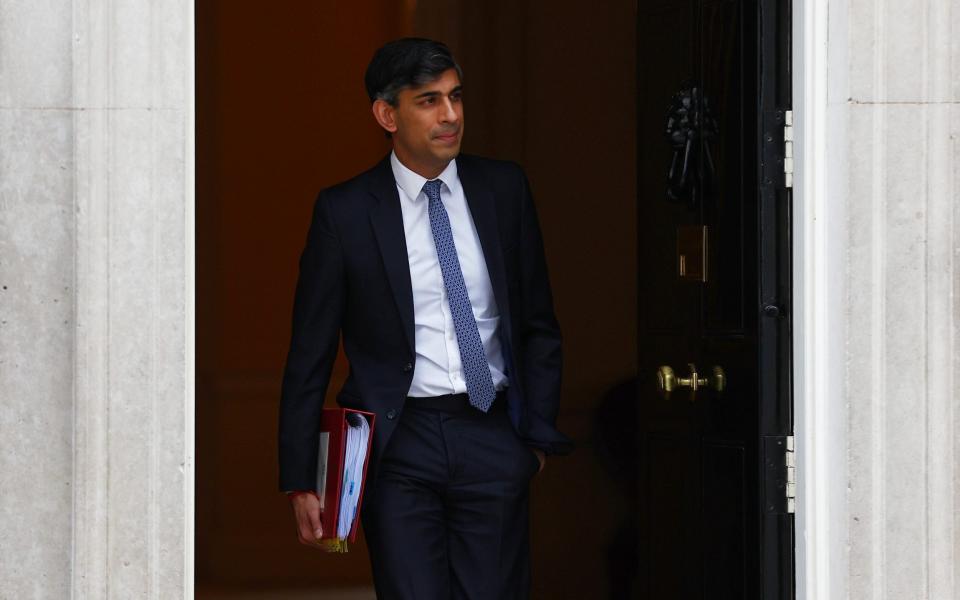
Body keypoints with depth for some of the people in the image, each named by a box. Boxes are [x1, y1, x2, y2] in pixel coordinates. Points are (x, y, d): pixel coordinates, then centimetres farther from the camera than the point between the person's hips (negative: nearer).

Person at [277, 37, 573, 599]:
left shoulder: (503, 188, 7)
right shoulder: (345, 211, -2)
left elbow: (539, 324, 14)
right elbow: (310, 355, 2)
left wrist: (538, 432, 8)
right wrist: (301, 481, -1)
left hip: (493, 442, 2)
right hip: (400, 443, -2)